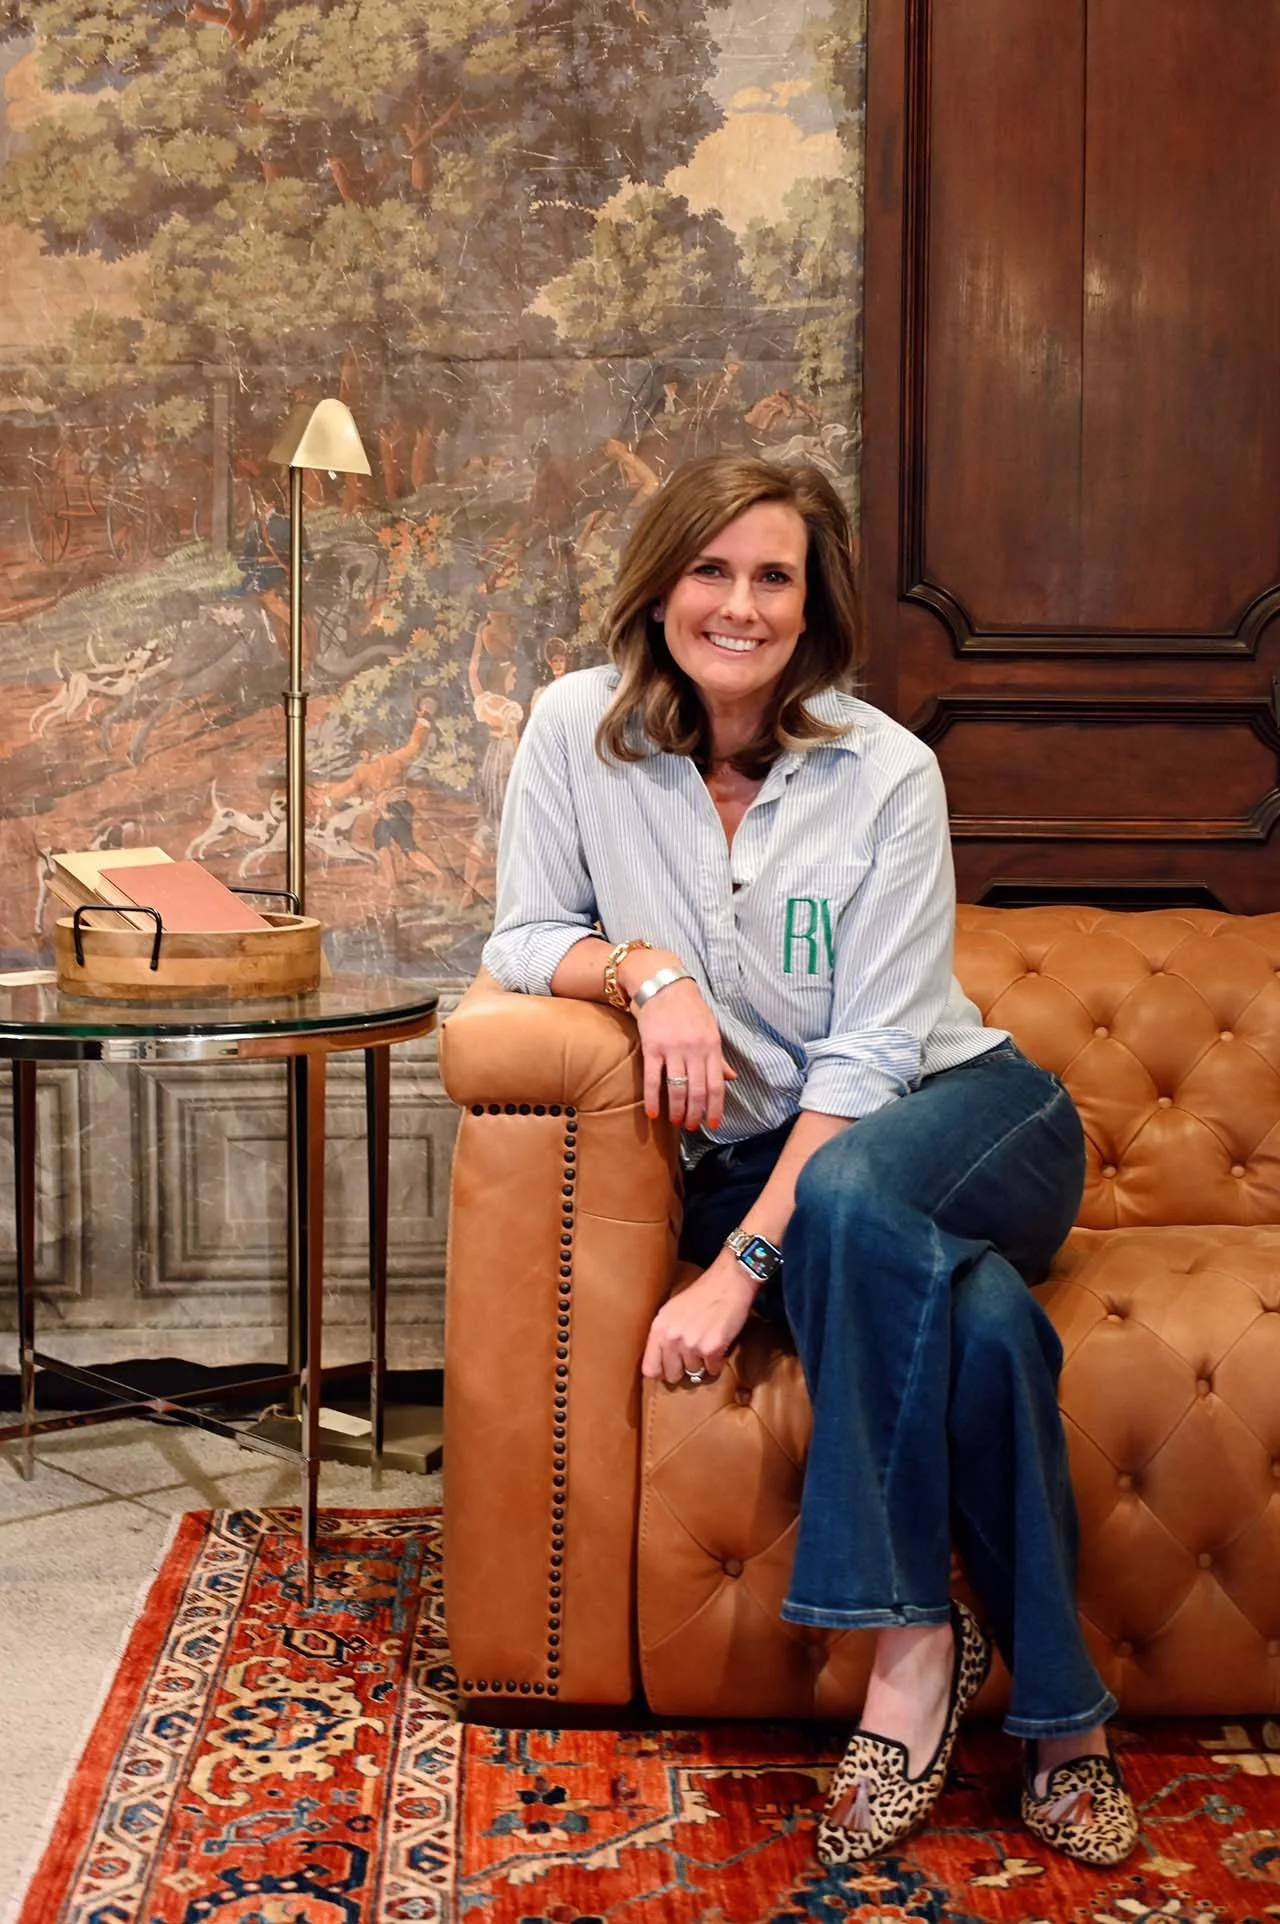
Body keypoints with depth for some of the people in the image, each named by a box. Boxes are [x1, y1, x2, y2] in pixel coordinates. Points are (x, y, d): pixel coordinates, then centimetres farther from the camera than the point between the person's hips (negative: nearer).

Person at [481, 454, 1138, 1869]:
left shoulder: (886, 770, -11)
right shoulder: (580, 728, -5)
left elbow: (868, 1058, -16)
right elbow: (522, 938, 2)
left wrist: (741, 1268, -26)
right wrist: (646, 970, -22)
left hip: (963, 1120, 0)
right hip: (756, 1160, 1)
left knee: (847, 1191, -38)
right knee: (983, 1323, -32)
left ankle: (913, 1641, -26)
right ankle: (1054, 1709, -18)